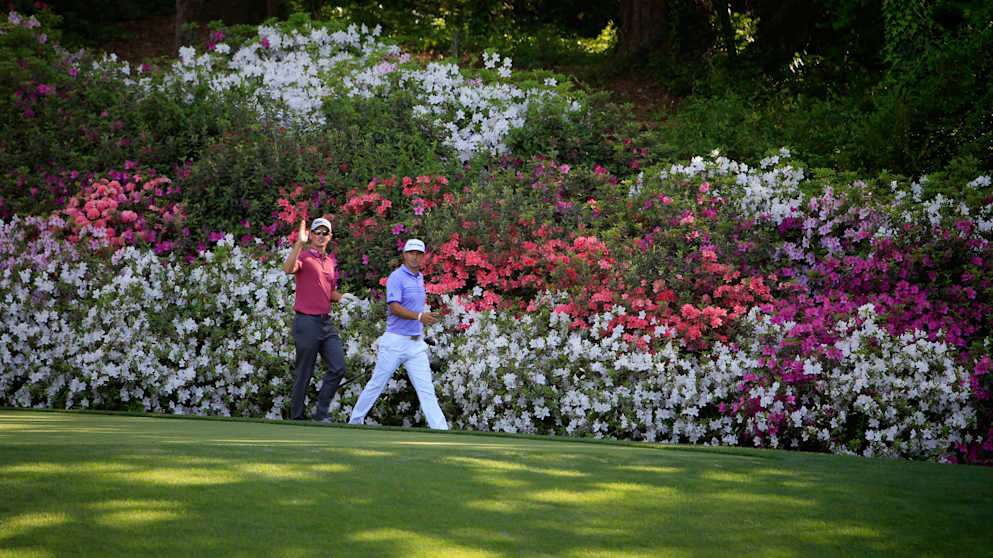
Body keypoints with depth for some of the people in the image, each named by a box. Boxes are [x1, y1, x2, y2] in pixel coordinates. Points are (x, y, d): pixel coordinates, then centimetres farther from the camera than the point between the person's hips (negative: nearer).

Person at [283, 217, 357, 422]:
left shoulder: (331, 262, 17)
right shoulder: (304, 256, -5)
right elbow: (288, 269, -28)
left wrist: (342, 297, 6)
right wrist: (299, 243, -35)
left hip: (327, 323, 7)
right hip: (307, 322, -7)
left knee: (338, 368, -1)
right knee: (304, 374, -1)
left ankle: (321, 413, 7)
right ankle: (297, 418, 10)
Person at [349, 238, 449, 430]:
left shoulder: (419, 277, 14)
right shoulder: (396, 277, -11)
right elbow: (395, 308, -24)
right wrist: (420, 316, -36)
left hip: (416, 344, 6)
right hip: (396, 342, -6)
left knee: (426, 390, -3)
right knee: (377, 385, 5)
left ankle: (441, 431, -9)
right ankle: (355, 421, 21)